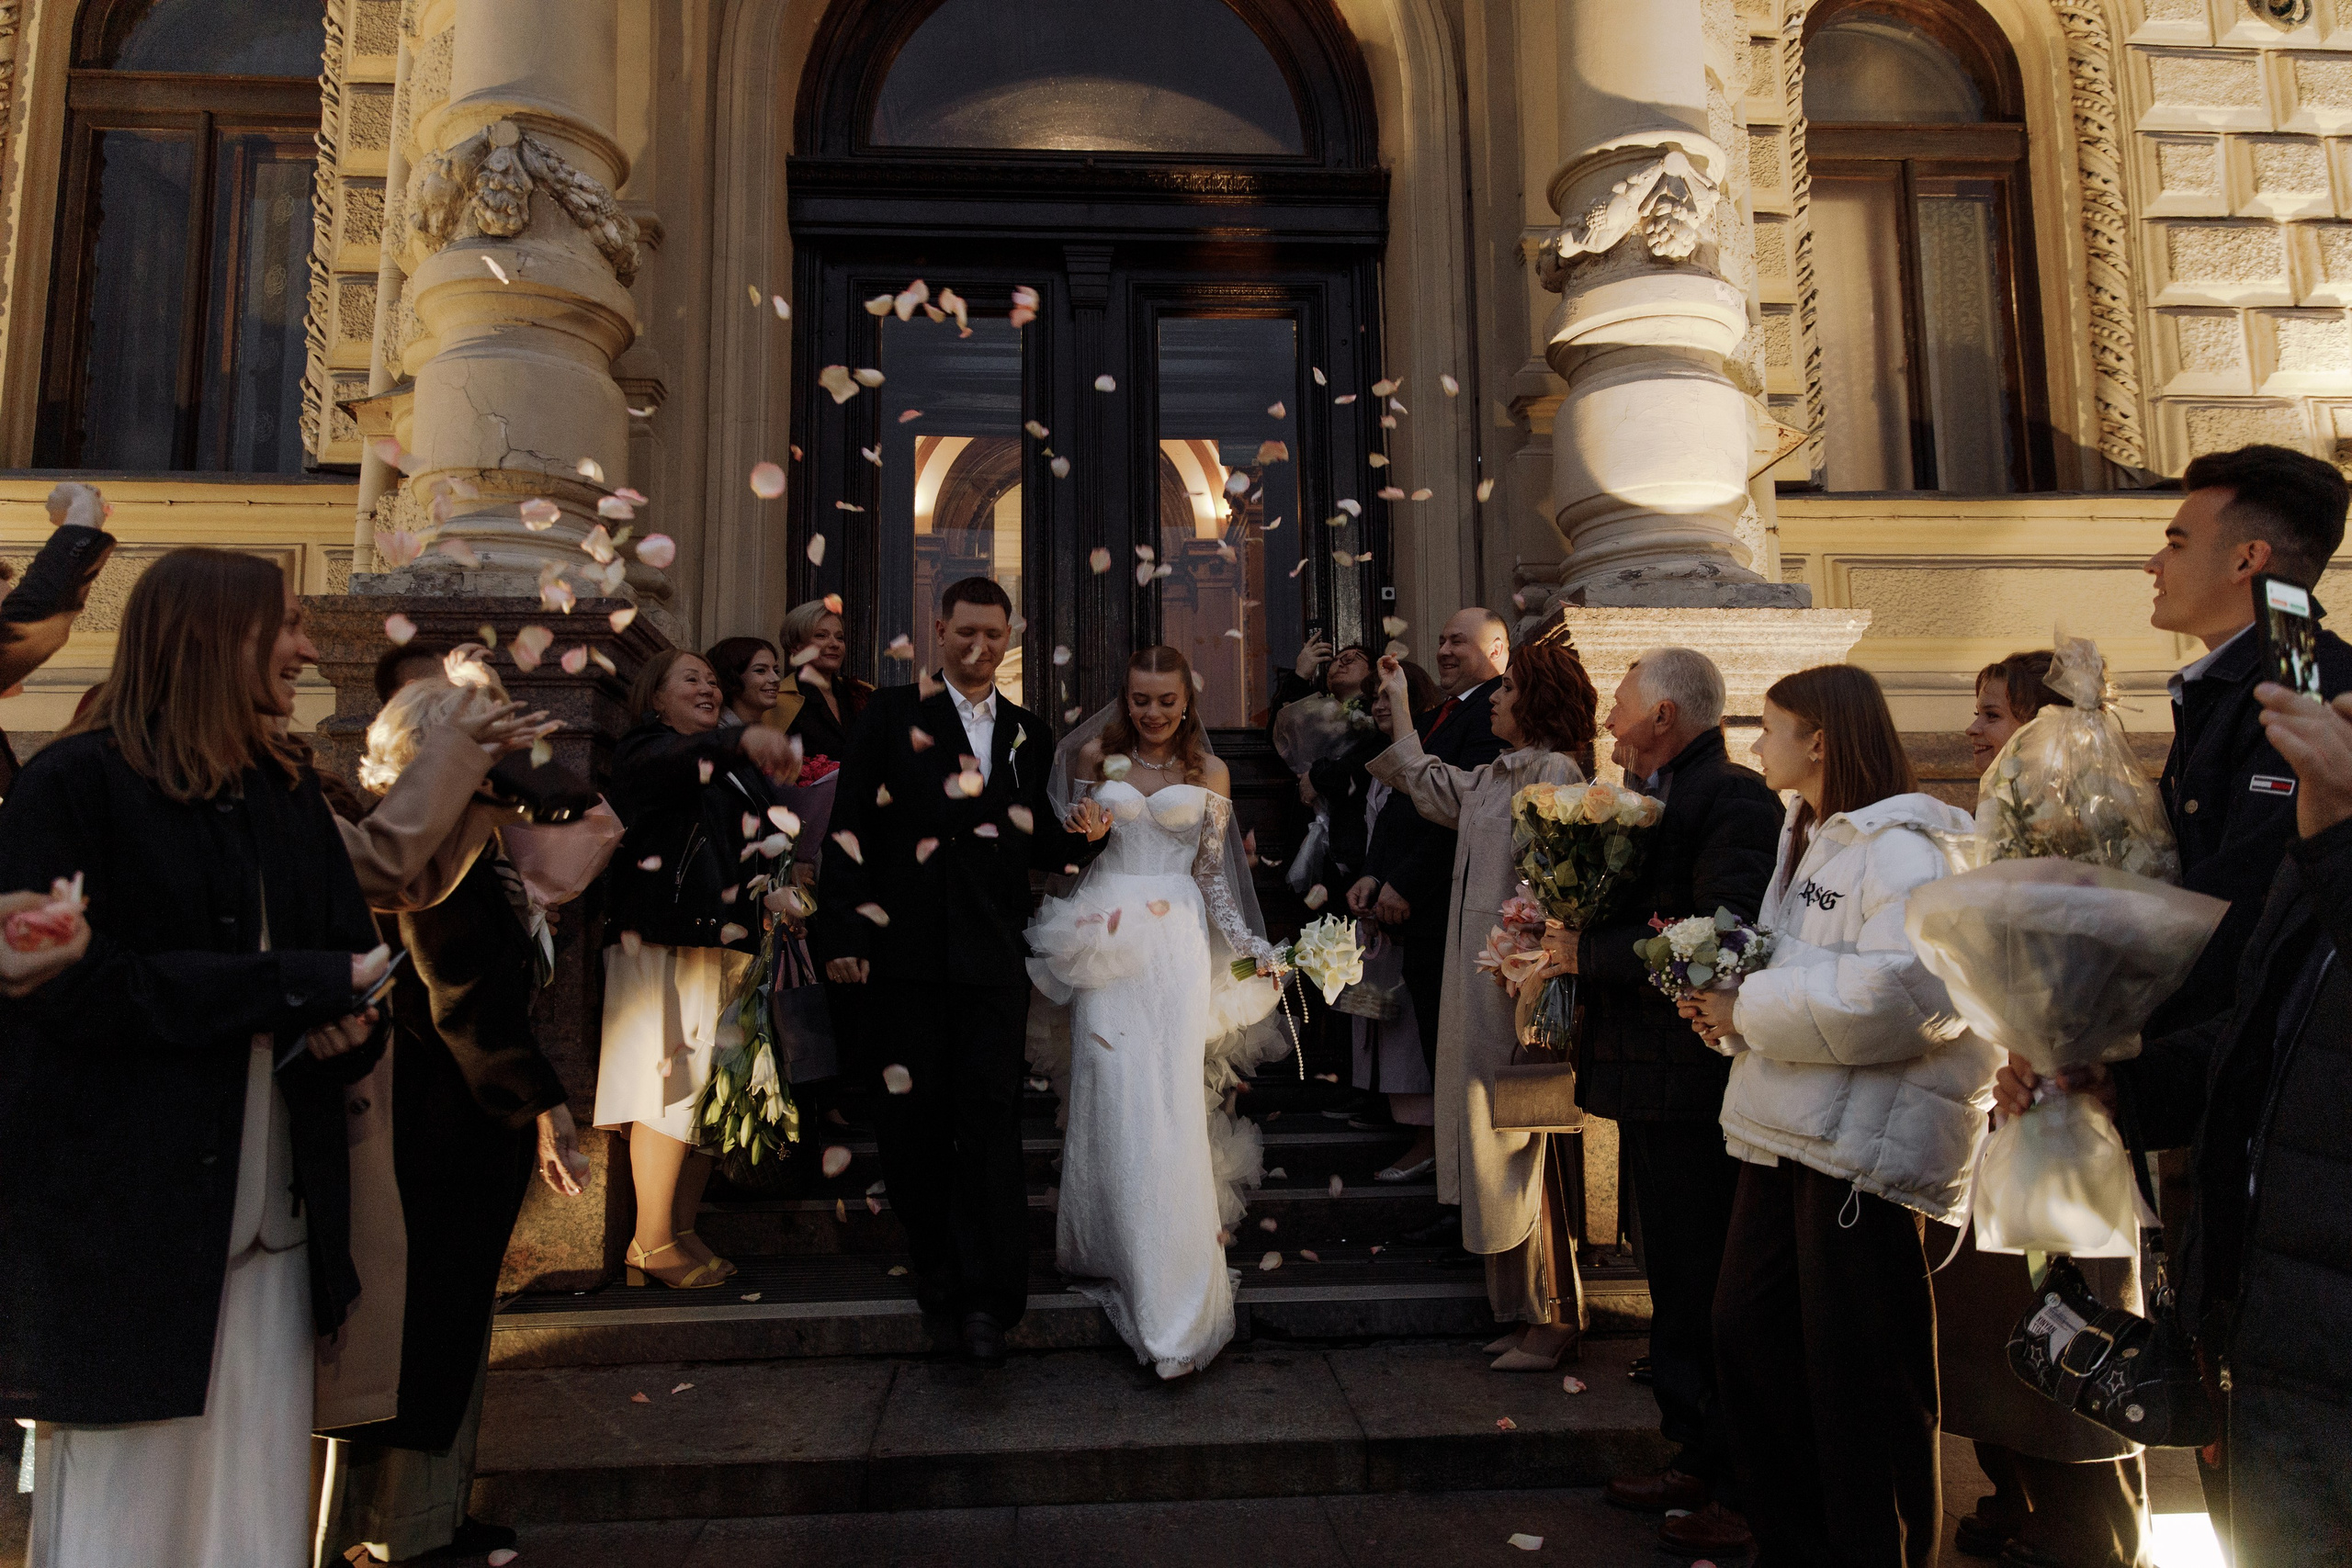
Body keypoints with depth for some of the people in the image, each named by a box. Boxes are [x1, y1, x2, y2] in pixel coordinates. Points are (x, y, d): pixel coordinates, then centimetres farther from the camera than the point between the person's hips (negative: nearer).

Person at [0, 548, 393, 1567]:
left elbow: (352, 952, 16)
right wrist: (301, 987, -14)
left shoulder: (288, 792, 13)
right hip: (123, 1206, -5)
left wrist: (353, 1021, -7)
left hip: (270, 1208, 5)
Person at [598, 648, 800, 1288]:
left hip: (730, 947, 7)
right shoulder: (641, 749, -1)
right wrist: (743, 738, -45)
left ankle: (684, 1229, 18)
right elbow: (679, 764, -26)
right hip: (665, 943, -7)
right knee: (670, 1085, -7)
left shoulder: (739, 770, 21)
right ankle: (652, 1242, 5)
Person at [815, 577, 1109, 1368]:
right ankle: (940, 1278, 24)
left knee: (990, 1117, -3)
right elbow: (849, 826, 0)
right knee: (913, 1118, 6)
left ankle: (987, 1298, 3)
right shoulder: (892, 713, 4)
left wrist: (1080, 837, -5)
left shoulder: (1027, 731, 14)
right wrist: (844, 931, -7)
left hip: (994, 954, 1)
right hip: (906, 950, -1)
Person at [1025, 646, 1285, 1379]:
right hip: (1109, 940, 1)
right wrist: (1078, 829, -10)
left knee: (1172, 1105, -4)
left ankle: (1175, 1287, 7)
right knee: (1114, 1097, -2)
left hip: (1179, 943, 0)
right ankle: (1118, 1249, 15)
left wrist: (1250, 943, -3)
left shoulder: (1210, 772, 7)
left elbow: (1213, 874, 8)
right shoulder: (1093, 755, 7)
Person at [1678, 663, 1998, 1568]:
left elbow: (1908, 993, -27)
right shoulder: (1807, 839, 17)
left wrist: (1750, 1009, -18)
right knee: (1749, 1340, 15)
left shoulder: (1904, 846, -14)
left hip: (1867, 1144, -10)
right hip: (1790, 1132, 10)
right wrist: (1729, 1000, 3)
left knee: (1861, 1384, 3)